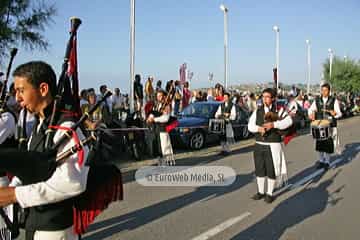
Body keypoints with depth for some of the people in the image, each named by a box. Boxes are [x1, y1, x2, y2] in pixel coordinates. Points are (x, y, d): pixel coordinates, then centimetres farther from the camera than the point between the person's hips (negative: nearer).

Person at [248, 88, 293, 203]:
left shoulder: (279, 110, -2)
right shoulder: (257, 111, 8)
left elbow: (289, 121, -17)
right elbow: (250, 125, 3)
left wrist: (273, 124, -26)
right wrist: (259, 128, -18)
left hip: (273, 145, -4)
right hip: (259, 145, 4)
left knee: (271, 170, 3)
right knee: (259, 169, 12)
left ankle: (270, 193, 20)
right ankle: (260, 191, 28)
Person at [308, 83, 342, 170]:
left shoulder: (334, 100, -2)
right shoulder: (317, 100, 4)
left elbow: (339, 113, -4)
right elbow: (310, 109, 13)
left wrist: (335, 113, -27)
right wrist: (311, 115, -8)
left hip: (330, 126, -2)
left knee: (328, 144, 2)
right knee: (319, 143, 7)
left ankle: (327, 162, 18)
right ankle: (321, 160, 23)